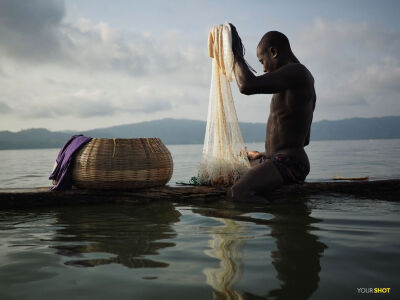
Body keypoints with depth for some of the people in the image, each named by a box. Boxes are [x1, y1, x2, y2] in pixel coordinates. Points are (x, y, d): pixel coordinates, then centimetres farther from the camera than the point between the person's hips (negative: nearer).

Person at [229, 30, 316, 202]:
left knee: (238, 193, -32)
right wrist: (263, 155, 32)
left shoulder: (296, 72, -12)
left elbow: (247, 85, -25)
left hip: (289, 163, -11)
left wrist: (235, 52, -9)